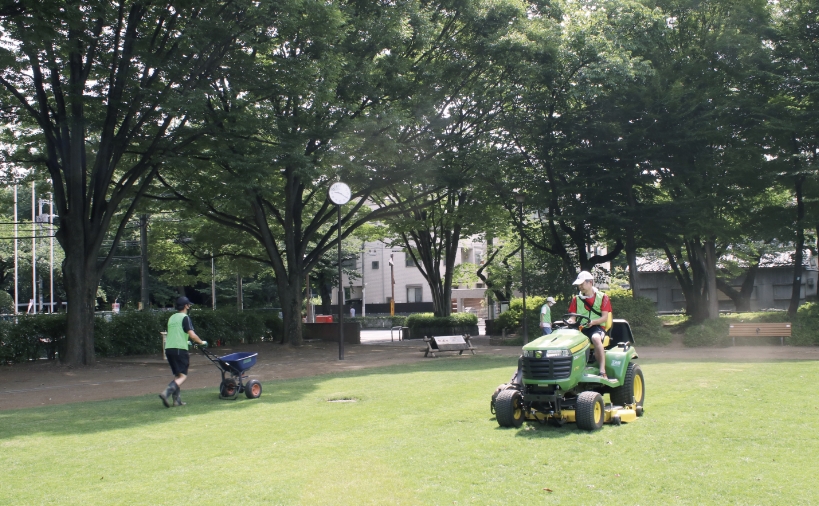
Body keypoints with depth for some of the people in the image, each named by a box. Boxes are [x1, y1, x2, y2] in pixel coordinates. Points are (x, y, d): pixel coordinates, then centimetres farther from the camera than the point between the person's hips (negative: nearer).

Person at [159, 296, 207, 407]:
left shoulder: (171, 318, 19)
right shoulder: (185, 318, -5)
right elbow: (192, 335, -13)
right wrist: (201, 342, 2)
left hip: (168, 348, 8)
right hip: (180, 349, -8)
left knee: (177, 375, 15)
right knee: (183, 376, -7)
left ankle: (176, 400, 10)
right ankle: (166, 393, -25)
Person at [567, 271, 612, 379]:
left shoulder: (602, 297, 6)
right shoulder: (576, 299, 17)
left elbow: (604, 318, -2)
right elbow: (572, 317, 10)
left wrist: (592, 322, -21)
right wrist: (571, 321, -15)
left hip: (597, 327, -3)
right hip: (580, 329, 3)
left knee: (595, 338, -40)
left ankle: (602, 371, -40)